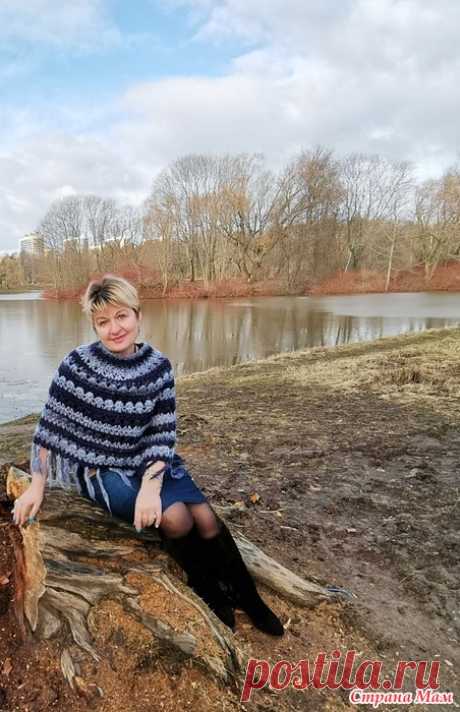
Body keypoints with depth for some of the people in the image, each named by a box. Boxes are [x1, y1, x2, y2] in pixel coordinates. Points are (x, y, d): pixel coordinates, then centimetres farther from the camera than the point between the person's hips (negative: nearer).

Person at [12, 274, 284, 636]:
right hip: (98, 468, -3)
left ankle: (248, 597, 12)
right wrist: (37, 486, -5)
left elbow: (163, 434, -11)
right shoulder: (77, 364, -15)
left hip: (148, 463, 3)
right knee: (175, 517, -22)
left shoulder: (158, 366, -9)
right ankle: (212, 594, 6)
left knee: (206, 518, -13)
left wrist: (151, 486, -23)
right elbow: (49, 426, -6)